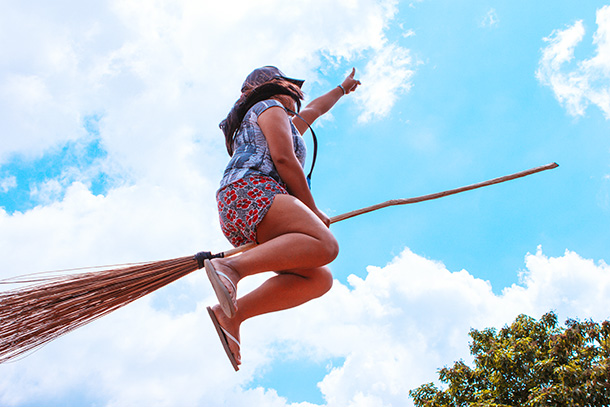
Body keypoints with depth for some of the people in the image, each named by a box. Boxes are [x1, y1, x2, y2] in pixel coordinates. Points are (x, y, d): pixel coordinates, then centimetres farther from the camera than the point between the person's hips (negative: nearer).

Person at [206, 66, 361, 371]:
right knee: (324, 246, -32)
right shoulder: (271, 107, 12)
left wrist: (342, 88, 76)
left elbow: (314, 110, 60)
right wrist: (313, 211, 0)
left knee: (319, 279, -11)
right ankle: (231, 267, -39)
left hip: (247, 228, 9)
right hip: (251, 191, -9)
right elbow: (284, 160, -4)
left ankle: (231, 314, -20)